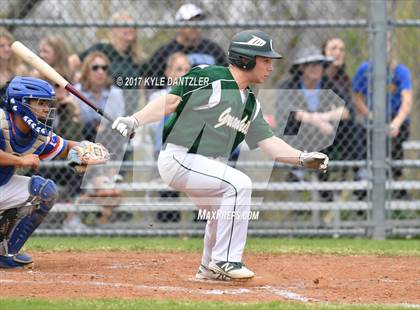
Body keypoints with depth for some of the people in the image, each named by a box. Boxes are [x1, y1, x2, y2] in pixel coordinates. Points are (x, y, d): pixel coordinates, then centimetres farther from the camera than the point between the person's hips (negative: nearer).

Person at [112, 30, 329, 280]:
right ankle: (225, 260, -17)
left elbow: (268, 141, 9)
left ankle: (210, 268, 40)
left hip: (207, 167, 10)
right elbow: (170, 101, -17)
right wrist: (135, 121, -30)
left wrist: (303, 158, -5)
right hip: (179, 159, -10)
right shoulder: (208, 77, -12)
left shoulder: (251, 104, 13)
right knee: (239, 184, -22)